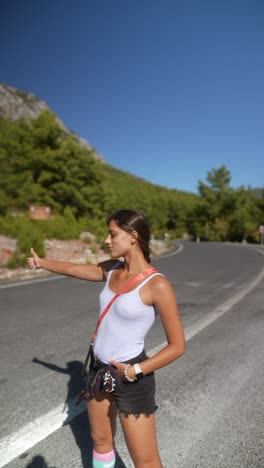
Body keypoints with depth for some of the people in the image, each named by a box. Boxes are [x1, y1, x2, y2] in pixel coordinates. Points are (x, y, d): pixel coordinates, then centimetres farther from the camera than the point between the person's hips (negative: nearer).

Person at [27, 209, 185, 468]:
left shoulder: (157, 285, -22)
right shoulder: (112, 270, -2)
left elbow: (177, 345, -17)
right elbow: (74, 269, 16)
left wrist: (136, 371, -21)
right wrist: (41, 262, 31)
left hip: (130, 378, -6)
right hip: (100, 369, 7)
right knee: (101, 440, 26)